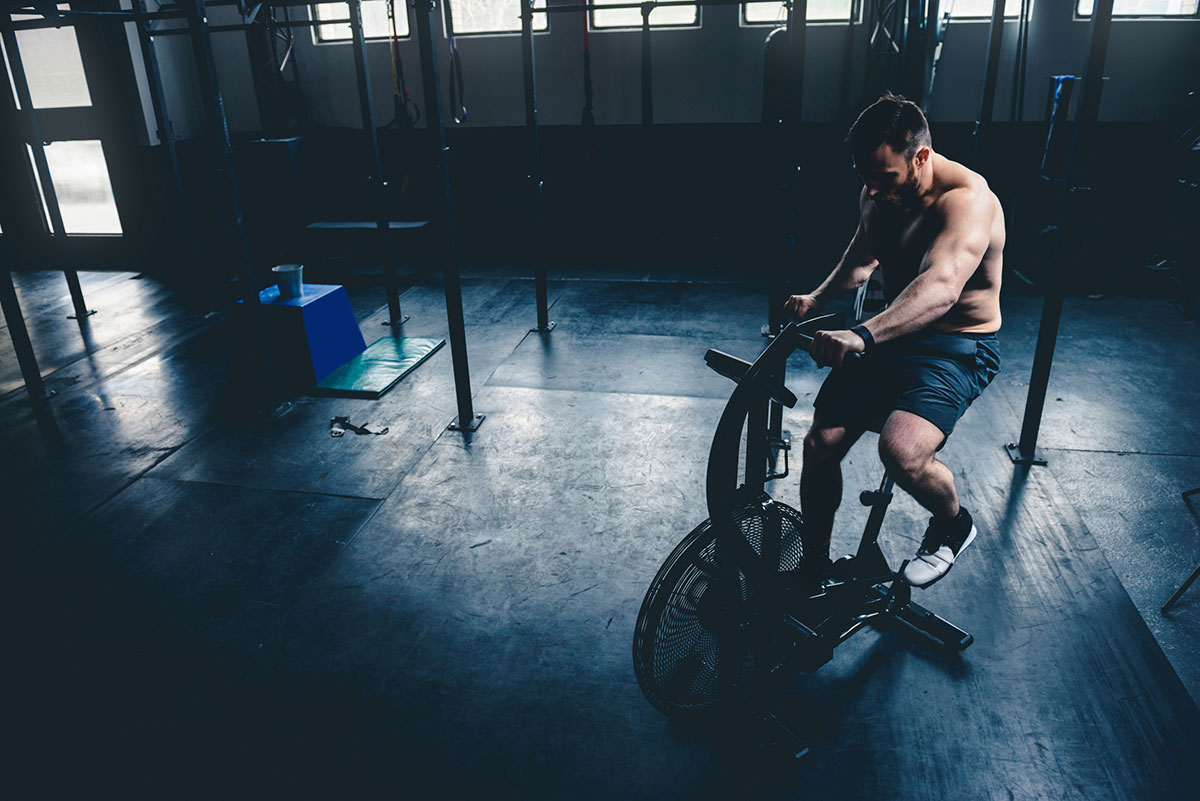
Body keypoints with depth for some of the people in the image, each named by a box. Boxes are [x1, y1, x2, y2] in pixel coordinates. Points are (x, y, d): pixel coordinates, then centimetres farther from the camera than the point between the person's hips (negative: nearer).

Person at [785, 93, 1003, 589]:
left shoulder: (966, 198, -24)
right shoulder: (878, 194, 0)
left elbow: (941, 288, -42)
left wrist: (862, 336, -56)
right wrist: (818, 298, -1)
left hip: (959, 348, -7)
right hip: (892, 336, 7)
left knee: (901, 452, -30)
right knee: (820, 445, -5)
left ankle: (953, 525, 7)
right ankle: (815, 566, 17)